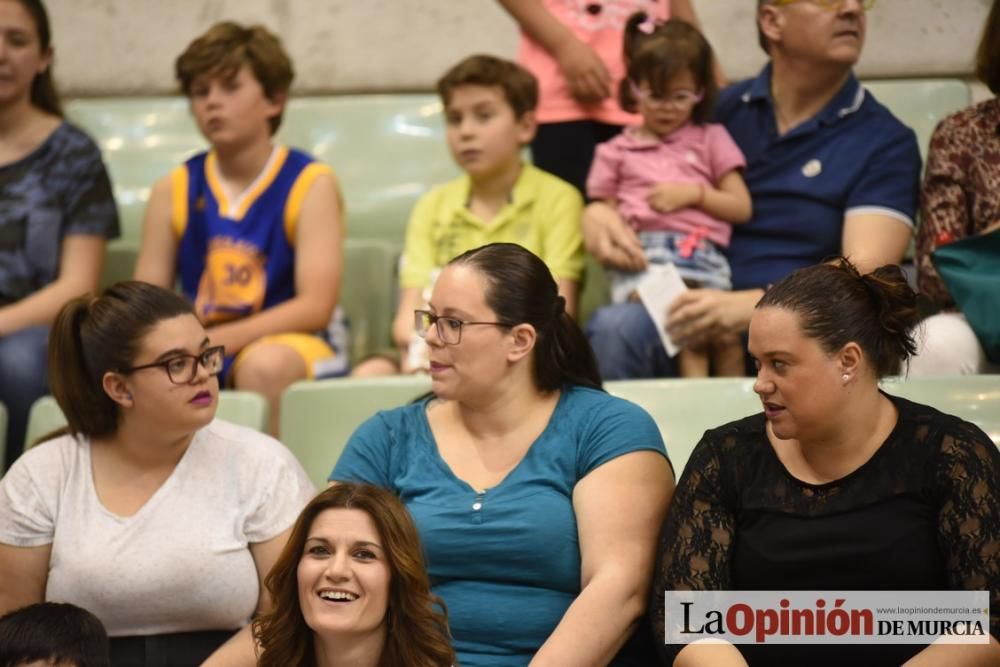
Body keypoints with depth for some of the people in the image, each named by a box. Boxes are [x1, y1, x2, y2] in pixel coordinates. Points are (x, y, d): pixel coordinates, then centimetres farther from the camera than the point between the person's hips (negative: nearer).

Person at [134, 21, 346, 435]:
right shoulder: (173, 191, 9)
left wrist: (218, 341, -23)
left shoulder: (311, 184, -2)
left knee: (263, 364, -37)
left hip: (294, 344, -3)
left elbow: (316, 305, -11)